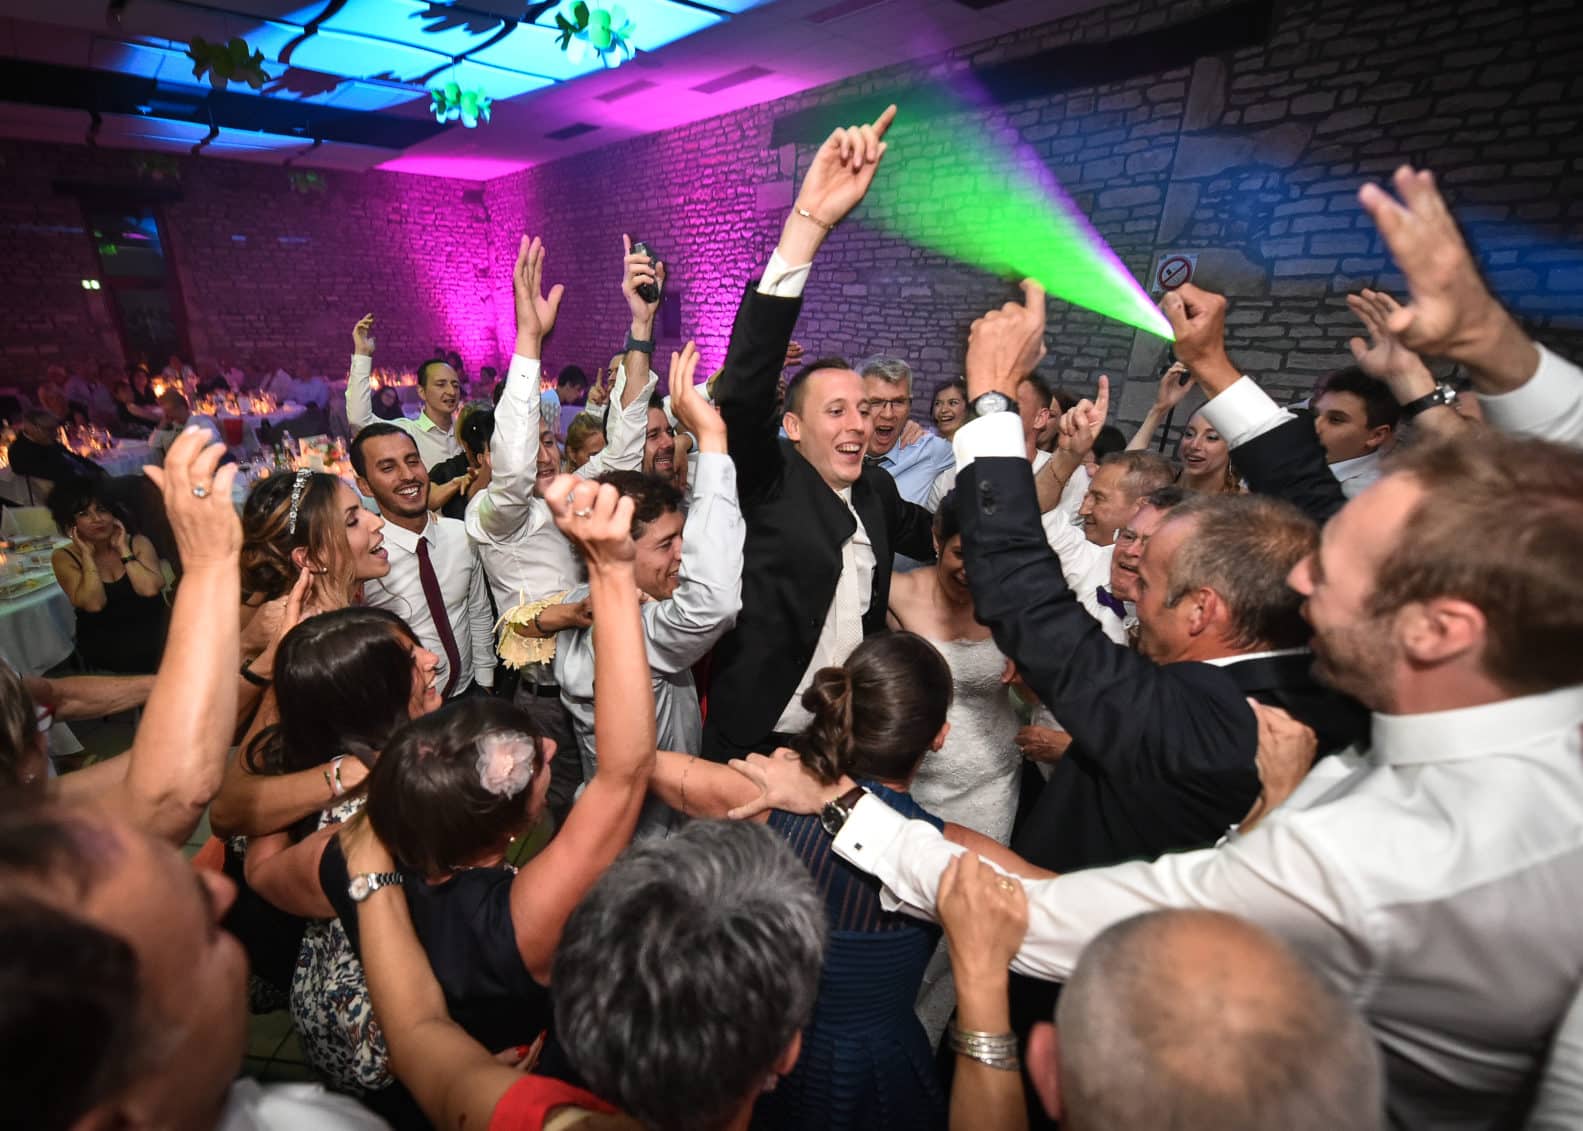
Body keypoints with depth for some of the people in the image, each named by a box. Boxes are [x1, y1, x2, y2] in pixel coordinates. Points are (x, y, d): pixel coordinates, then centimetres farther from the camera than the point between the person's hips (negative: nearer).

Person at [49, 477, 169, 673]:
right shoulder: (64, 558, 2)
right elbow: (94, 604, -14)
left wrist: (123, 549, -7)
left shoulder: (137, 543, 4)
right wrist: (87, 554, -9)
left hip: (151, 634, 0)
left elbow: (150, 589, -13)